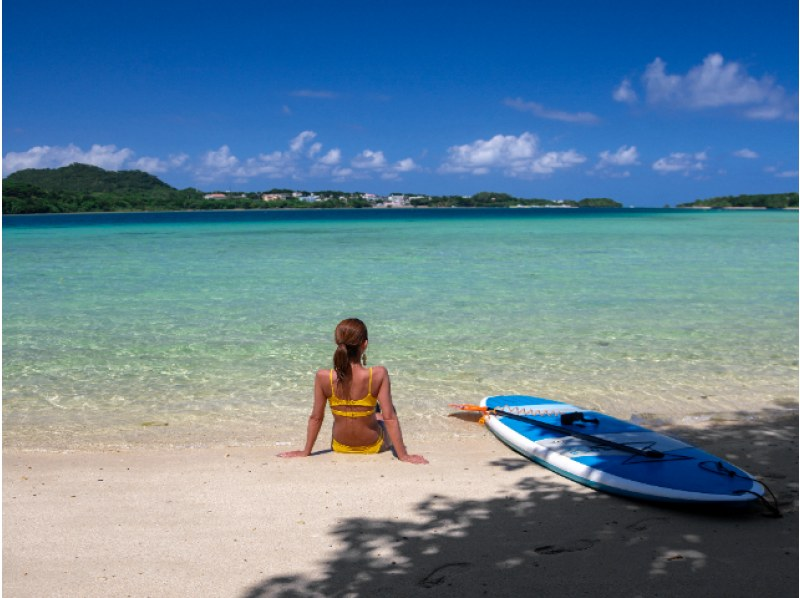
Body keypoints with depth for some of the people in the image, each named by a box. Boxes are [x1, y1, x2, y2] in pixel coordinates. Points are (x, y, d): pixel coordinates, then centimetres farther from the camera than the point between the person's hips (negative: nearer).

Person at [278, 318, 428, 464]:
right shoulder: (379, 375, -27)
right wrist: (403, 455, -14)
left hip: (340, 447, 2)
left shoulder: (323, 377, -22)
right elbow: (389, 418, -23)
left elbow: (316, 418, -12)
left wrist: (306, 452, 1)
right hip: (372, 447, -2)